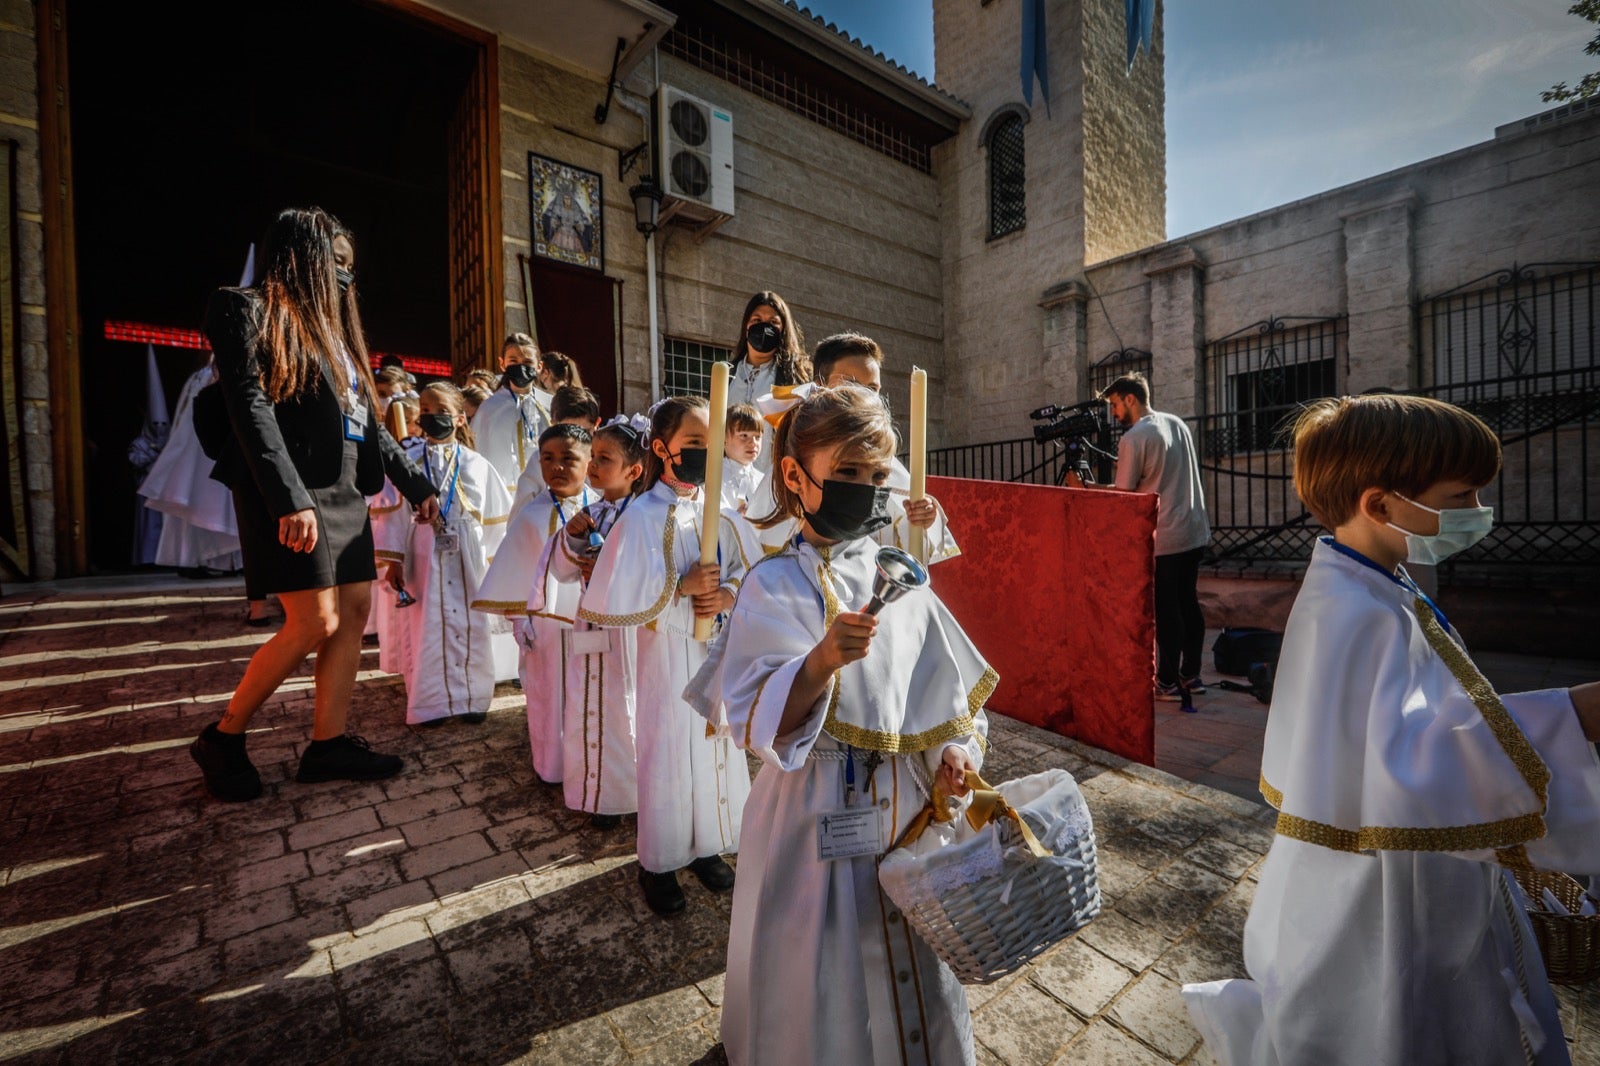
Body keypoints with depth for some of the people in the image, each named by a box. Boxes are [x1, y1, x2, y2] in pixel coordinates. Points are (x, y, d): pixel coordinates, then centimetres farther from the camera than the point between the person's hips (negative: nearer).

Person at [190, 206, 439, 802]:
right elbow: (251, 410, -14)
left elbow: (367, 422, 21)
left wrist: (414, 485, 19)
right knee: (316, 623, -10)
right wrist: (290, 500, -24)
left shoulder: (331, 330, 22)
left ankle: (327, 744, 14)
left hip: (344, 493, 8)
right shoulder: (251, 312, -2)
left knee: (354, 614, 4)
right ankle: (223, 739, 13)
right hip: (292, 496, -8)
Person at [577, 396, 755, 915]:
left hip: (722, 648, 4)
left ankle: (707, 845, 37)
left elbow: (748, 571, 5)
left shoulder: (720, 510, 2)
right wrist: (682, 587, -20)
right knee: (668, 751, 7)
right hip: (668, 650, -4)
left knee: (720, 744, 14)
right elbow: (614, 596, -15)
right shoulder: (642, 515, -11)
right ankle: (660, 862, 31)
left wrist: (729, 595, -15)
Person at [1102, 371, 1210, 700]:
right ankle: (1191, 675, 24)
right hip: (1195, 532, 8)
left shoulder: (1133, 438, -14)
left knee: (1166, 610, 1)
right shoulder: (1177, 423, 11)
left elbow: (1123, 493, -11)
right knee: (1189, 603, 14)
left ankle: (1168, 682, 10)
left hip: (1163, 539, -8)